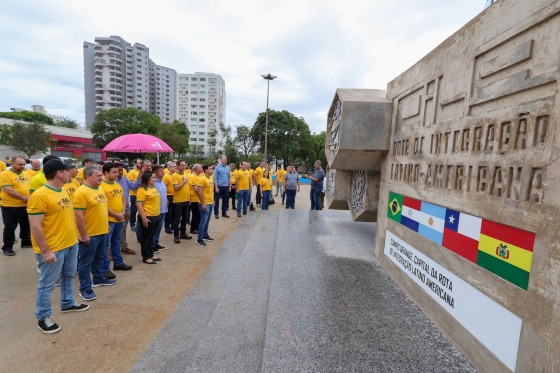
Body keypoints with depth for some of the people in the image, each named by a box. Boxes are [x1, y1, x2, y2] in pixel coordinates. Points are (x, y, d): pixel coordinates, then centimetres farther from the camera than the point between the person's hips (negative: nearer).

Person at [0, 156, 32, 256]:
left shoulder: (25, 174, 9)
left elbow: (30, 187, 14)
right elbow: (8, 191, -20)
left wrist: (30, 197, -5)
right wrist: (24, 198, -20)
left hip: (25, 205, 7)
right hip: (10, 206, -7)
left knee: (26, 225, 18)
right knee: (10, 228, 3)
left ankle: (26, 242, 35)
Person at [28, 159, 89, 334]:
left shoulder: (63, 191, 6)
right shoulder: (39, 195, -21)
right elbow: (35, 227, -22)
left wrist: (75, 236, 18)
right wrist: (45, 251, -20)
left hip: (71, 244, 9)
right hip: (53, 249, -8)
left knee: (68, 276, 23)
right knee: (47, 284, 7)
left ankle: (68, 303, 41)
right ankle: (43, 318, 24)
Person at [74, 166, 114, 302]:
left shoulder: (100, 189, 9)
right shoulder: (81, 192, -19)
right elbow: (78, 215, -22)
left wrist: (106, 225, 19)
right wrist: (84, 235, -20)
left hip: (102, 232, 9)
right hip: (89, 235, -9)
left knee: (99, 258, 22)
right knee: (86, 262, 5)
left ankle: (98, 279, 39)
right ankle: (85, 289, 16)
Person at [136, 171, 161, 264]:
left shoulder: (154, 188, 12)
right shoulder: (142, 190, -15)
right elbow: (138, 204, -20)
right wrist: (144, 218, -23)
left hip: (156, 216, 8)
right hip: (148, 217, -8)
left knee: (151, 236, 17)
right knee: (146, 237, 4)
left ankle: (151, 255, 28)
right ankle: (146, 257, 15)